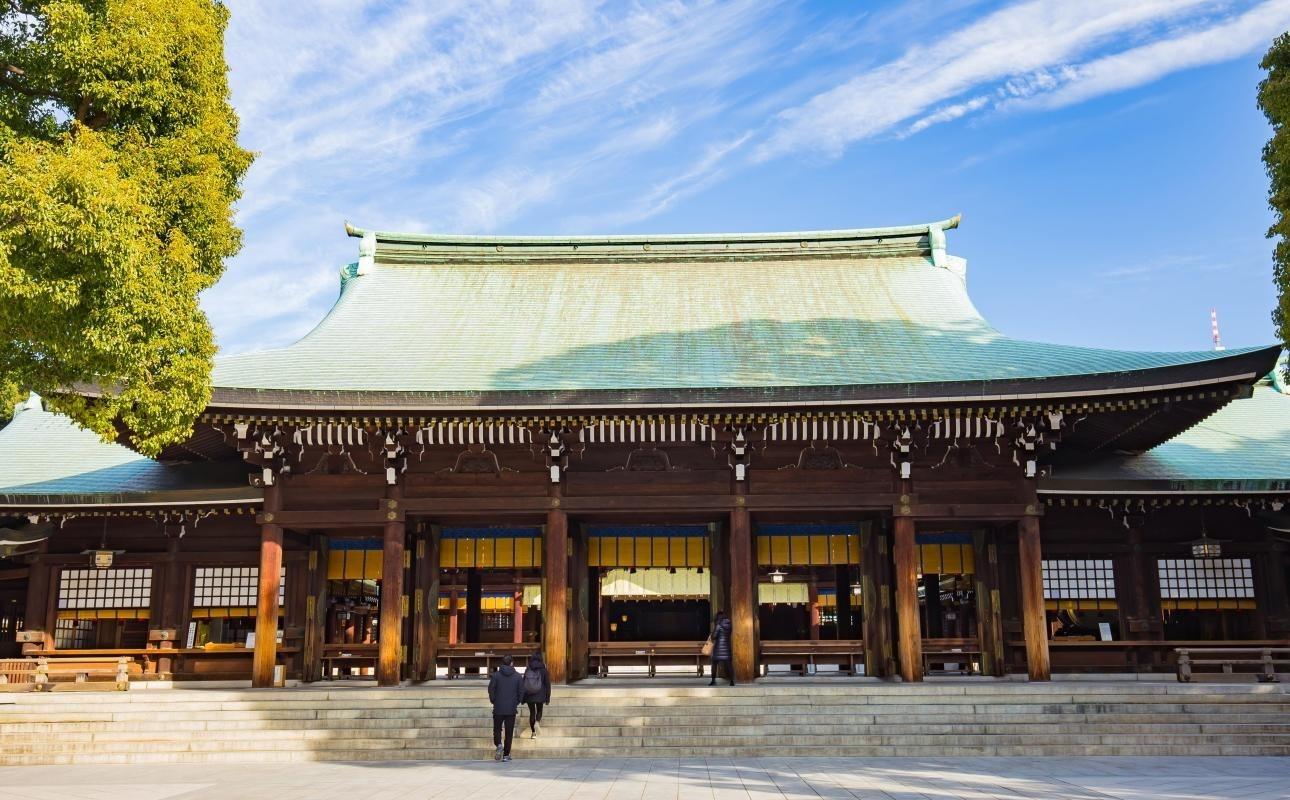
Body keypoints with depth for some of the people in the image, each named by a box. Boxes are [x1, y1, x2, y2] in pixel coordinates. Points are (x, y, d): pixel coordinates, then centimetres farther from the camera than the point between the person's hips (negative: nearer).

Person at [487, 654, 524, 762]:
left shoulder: (496, 675, -4)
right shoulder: (517, 676, 0)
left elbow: (491, 689, -7)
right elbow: (521, 691, 0)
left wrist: (493, 701, 8)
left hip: (498, 708, -1)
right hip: (511, 709, 1)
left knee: (497, 729, 13)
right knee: (509, 732, 7)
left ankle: (499, 745, -15)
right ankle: (506, 755, 6)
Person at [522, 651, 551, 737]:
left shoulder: (527, 670, 1)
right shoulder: (543, 670, -2)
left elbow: (523, 683, 4)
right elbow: (547, 684, -2)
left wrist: (523, 698, 11)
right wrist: (547, 697, 4)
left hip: (529, 695, 1)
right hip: (540, 695, -1)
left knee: (532, 712, 12)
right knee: (539, 711, 17)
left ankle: (533, 733, 11)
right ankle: (537, 722, -14)